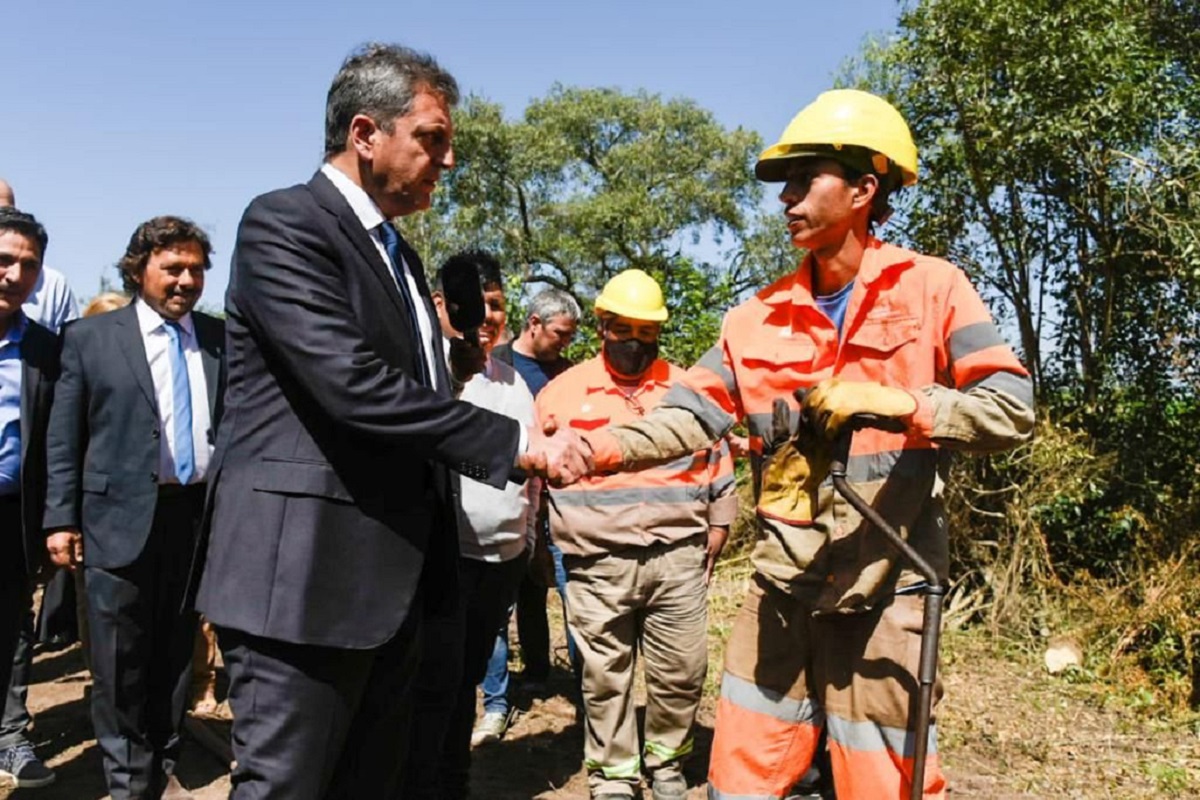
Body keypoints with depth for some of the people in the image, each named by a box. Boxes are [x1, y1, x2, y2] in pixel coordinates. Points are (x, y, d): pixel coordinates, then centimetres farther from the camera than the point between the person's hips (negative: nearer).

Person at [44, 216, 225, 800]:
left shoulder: (221, 339, 6)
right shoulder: (89, 337, 2)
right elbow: (63, 438, 2)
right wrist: (61, 519, -3)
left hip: (201, 515, 2)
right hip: (121, 517, -2)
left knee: (176, 653, 13)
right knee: (121, 660, 6)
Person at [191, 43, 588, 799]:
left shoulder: (398, 252, 19)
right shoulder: (284, 223, -10)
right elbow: (354, 386, -22)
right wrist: (518, 442, -18)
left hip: (392, 580, 9)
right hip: (305, 578, -9)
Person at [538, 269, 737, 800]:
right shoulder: (563, 391, 4)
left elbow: (718, 464, 13)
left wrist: (716, 532, 8)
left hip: (678, 558, 1)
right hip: (598, 564, -1)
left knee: (681, 671, 8)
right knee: (605, 677, 7)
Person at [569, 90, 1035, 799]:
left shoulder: (932, 290, -4)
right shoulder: (762, 316, 6)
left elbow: (1012, 408, -11)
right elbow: (690, 417, -2)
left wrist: (892, 404, -24)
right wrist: (600, 446, -18)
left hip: (882, 594, -4)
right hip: (780, 590, 4)